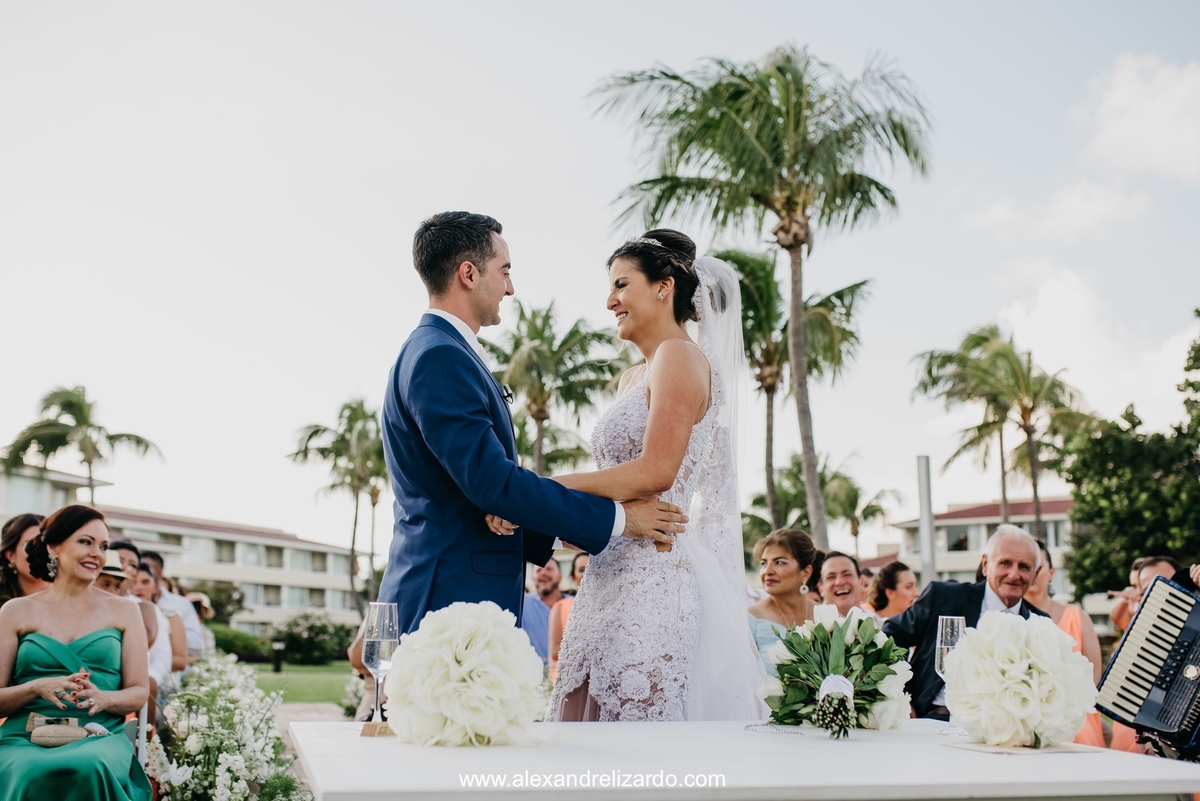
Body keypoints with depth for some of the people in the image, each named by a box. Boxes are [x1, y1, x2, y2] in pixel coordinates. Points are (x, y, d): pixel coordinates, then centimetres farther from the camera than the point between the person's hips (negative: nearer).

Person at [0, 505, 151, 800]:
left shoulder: (123, 611, 13)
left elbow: (139, 692, 9)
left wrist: (103, 698, -13)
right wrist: (36, 688, -13)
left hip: (100, 735, 1)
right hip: (26, 738, 0)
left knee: (91, 769, -37)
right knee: (33, 775, -37)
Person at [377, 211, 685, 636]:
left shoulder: (441, 353, 18)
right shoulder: (438, 357, -14)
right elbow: (491, 480, -21)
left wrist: (547, 532, 18)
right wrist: (616, 518, -15)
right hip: (452, 597, -10)